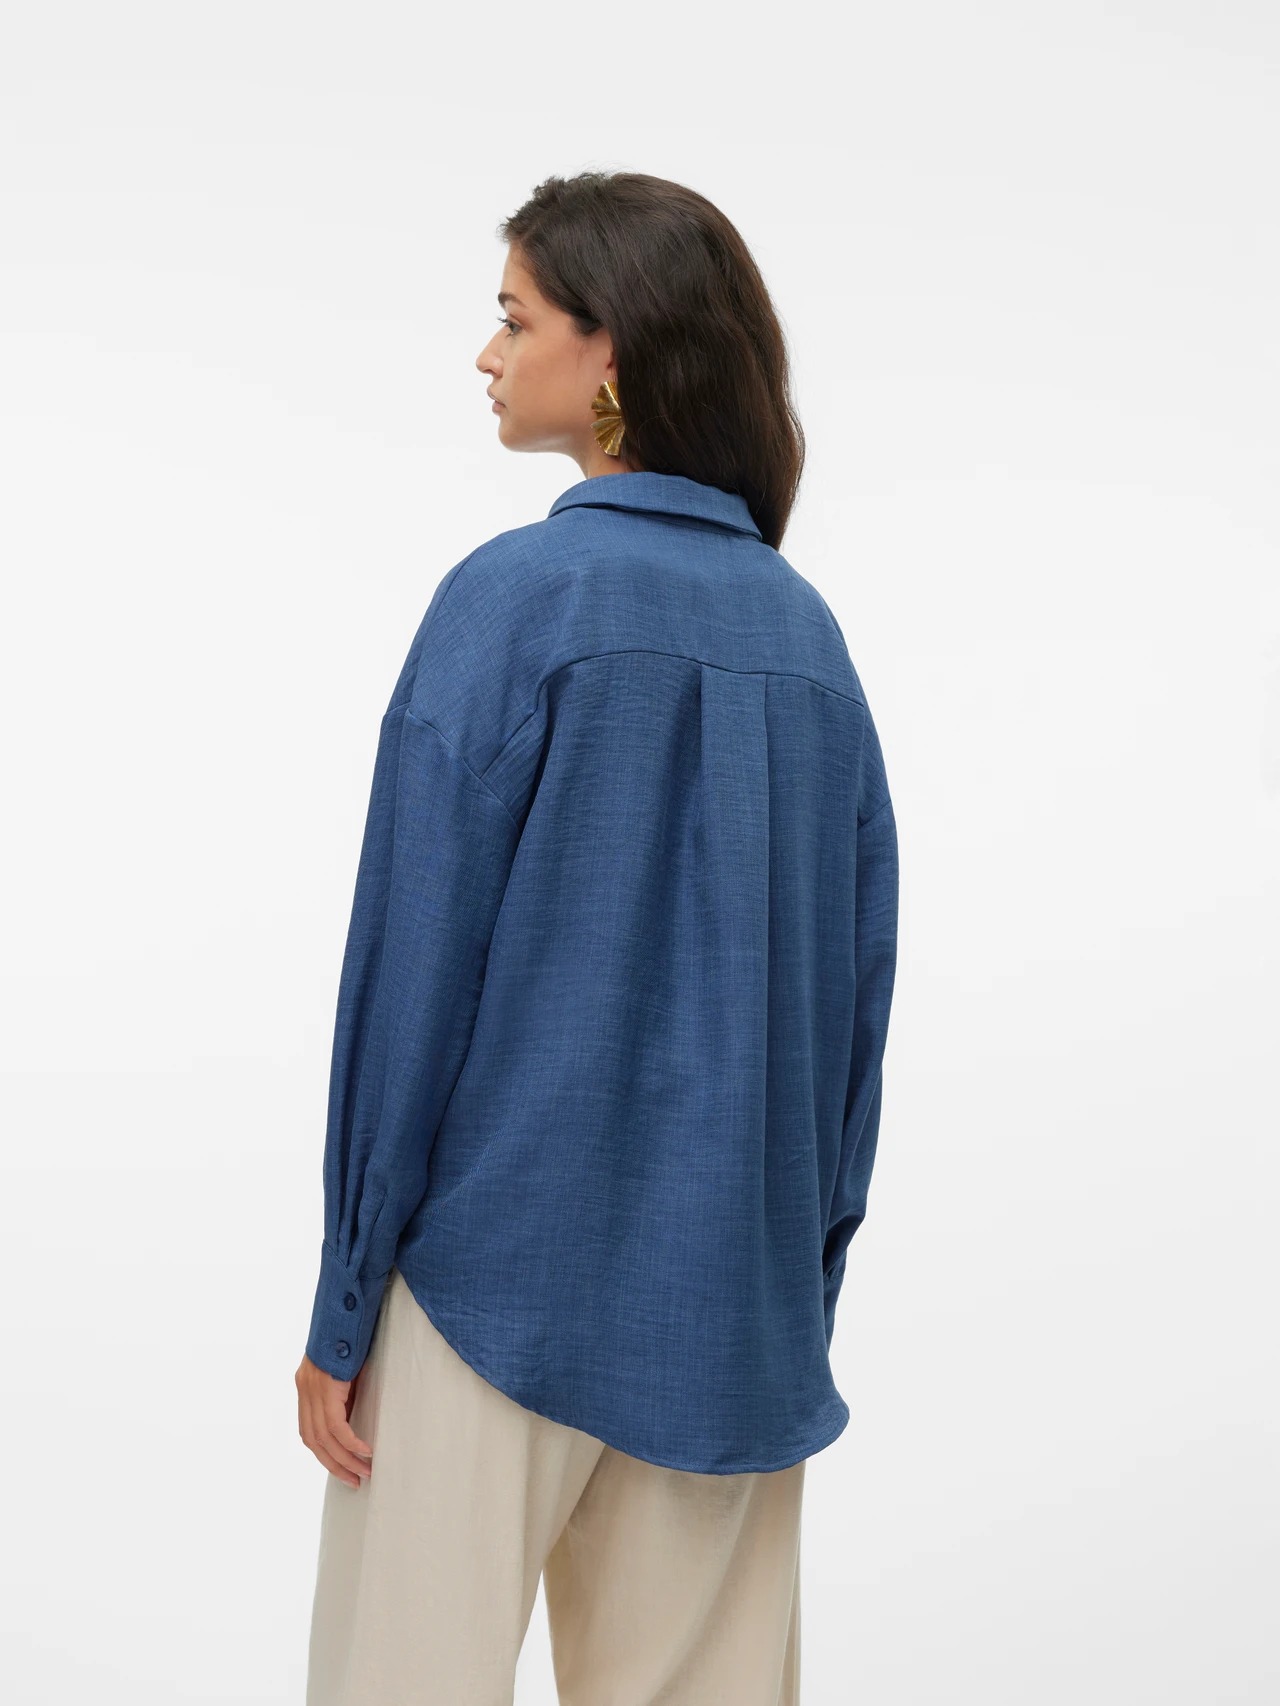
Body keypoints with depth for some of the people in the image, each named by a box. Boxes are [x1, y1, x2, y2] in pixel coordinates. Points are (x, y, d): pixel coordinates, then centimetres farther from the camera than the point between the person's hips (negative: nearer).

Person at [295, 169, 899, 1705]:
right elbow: (856, 993, 7)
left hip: (505, 1273, -5)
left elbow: (417, 964, -12)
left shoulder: (516, 596, -11)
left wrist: (342, 1304, -5)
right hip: (739, 1300, 6)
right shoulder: (805, 628, 5)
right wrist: (807, 1278, 16)